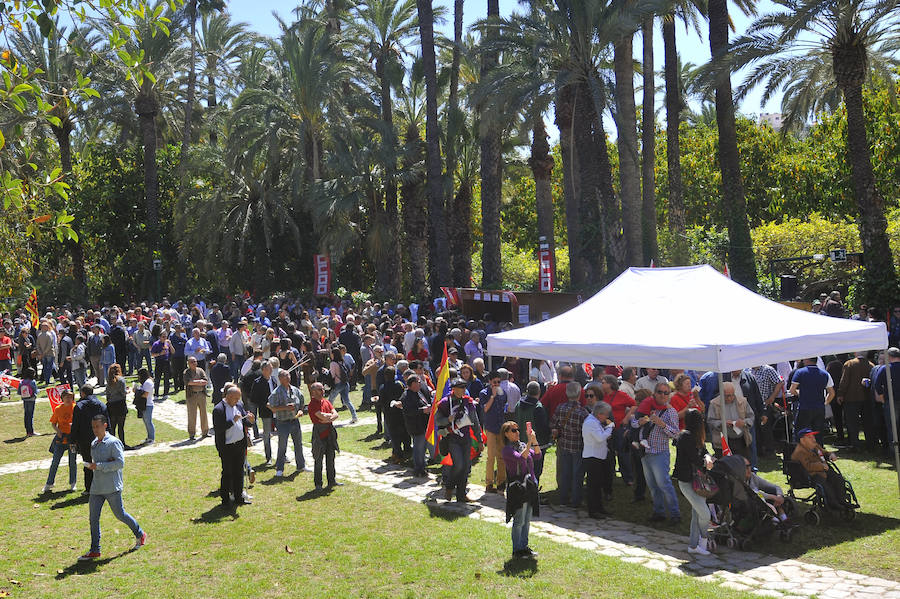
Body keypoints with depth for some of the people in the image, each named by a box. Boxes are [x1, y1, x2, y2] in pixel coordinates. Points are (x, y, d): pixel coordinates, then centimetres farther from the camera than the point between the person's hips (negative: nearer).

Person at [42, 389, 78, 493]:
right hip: (60, 438, 1)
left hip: (73, 438, -1)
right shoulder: (58, 409, 2)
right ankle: (49, 484, 11)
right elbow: (53, 423, 8)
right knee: (55, 462, 2)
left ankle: (73, 483, 19)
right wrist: (57, 430, -10)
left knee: (73, 461, 7)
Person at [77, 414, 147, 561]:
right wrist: (91, 466, -2)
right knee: (94, 518, 3)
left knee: (119, 514, 4)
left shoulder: (113, 442, -12)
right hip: (96, 487, 7)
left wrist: (99, 466, -21)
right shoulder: (94, 444, 12)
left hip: (112, 487, -7)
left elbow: (120, 463, -18)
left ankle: (140, 534, 25)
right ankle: (95, 550, 10)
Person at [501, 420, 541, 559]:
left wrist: (535, 441, -12)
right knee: (519, 521, -1)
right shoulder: (507, 450, -10)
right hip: (517, 487, -7)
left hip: (530, 486, 7)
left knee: (527, 520, 14)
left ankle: (524, 546, 26)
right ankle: (517, 550, 9)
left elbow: (537, 455, 1)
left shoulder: (523, 445, 12)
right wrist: (530, 442, -25)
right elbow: (521, 458, -26)